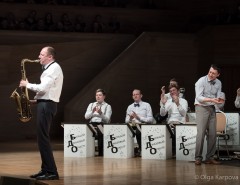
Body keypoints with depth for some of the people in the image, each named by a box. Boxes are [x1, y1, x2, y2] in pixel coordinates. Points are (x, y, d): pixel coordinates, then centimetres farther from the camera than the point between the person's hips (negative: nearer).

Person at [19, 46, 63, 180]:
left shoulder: (54, 68, -12)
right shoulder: (50, 68, 20)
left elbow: (43, 88, -21)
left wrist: (27, 84, -9)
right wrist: (36, 100, 11)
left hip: (47, 105, -11)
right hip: (45, 104, 11)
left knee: (43, 138, -12)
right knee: (42, 138, 11)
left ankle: (52, 172, -13)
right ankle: (46, 169, 15)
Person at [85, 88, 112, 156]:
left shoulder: (107, 106, 12)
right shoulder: (91, 105, 23)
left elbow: (107, 119, -2)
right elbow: (86, 116, 10)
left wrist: (100, 113, -19)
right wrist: (92, 111, -8)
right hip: (91, 124, 2)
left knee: (100, 132, -34)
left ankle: (101, 153, -23)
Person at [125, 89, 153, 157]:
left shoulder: (146, 105, 12)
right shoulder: (130, 107, 24)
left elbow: (150, 119, 0)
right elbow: (126, 121, 16)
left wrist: (138, 117, -10)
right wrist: (130, 118, -8)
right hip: (132, 126, 3)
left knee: (138, 131, -38)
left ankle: (140, 150, -20)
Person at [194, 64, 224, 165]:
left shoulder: (218, 83, 7)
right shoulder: (201, 81, -9)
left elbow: (218, 97, 4)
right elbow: (199, 97, -16)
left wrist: (218, 100, -20)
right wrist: (211, 99, -28)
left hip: (212, 108, 5)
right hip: (201, 107, -5)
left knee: (212, 133, 1)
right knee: (201, 133, -12)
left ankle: (210, 157, 8)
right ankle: (198, 158, -8)